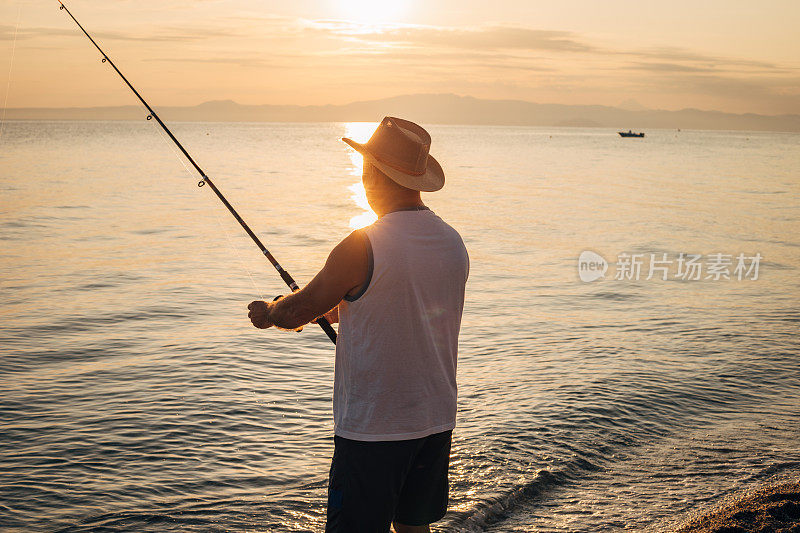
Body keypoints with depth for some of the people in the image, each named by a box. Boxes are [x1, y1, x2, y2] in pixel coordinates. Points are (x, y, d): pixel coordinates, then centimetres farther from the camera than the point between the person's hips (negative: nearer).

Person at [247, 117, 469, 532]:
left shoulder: (361, 248, -20)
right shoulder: (453, 242, 2)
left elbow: (297, 312, -7)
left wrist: (266, 313, 15)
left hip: (372, 428, -7)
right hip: (436, 421, 7)